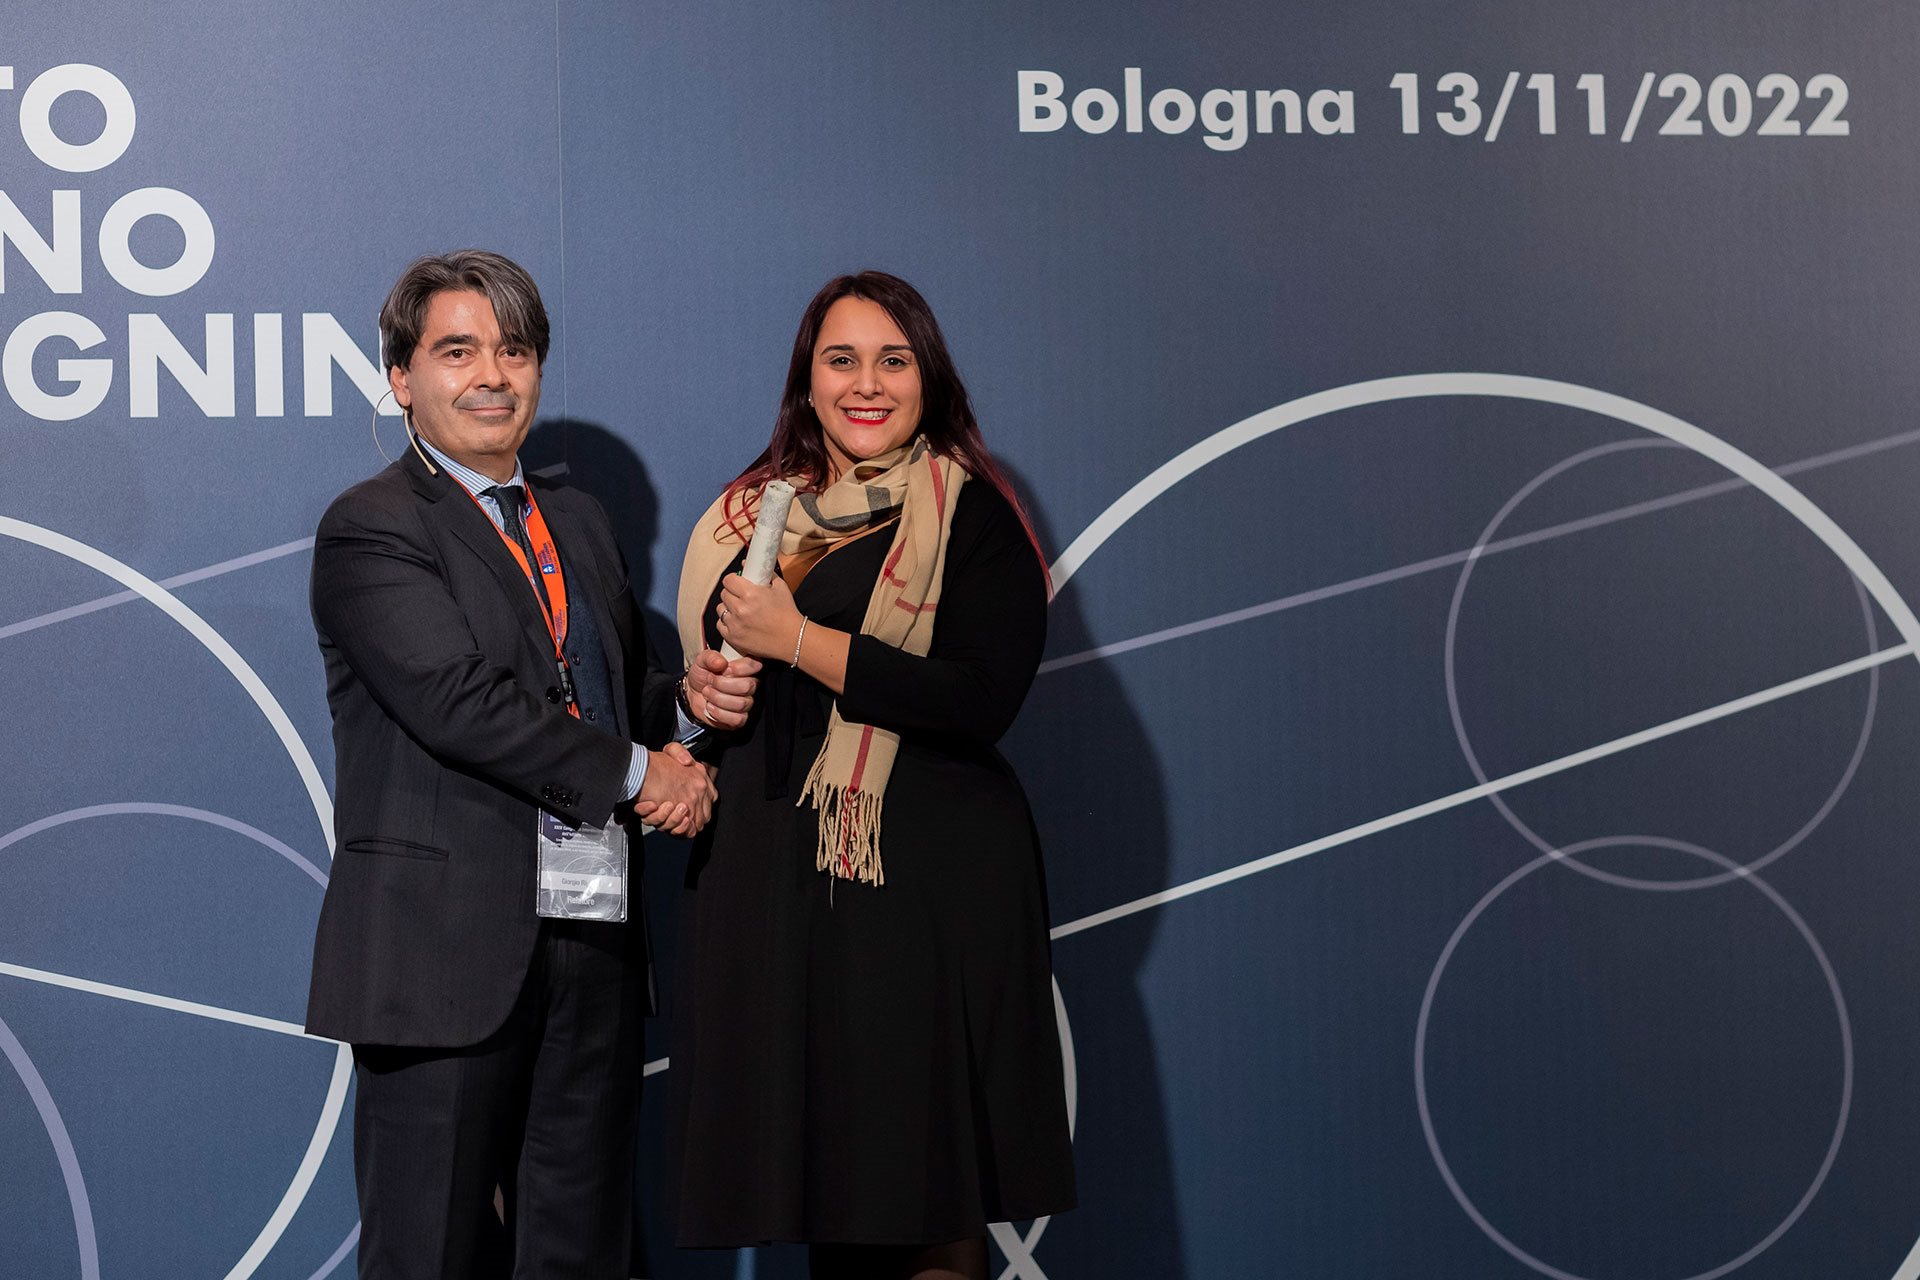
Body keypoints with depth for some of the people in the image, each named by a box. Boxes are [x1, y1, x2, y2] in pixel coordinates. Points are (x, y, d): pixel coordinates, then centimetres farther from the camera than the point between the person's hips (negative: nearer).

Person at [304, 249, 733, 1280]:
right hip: (449, 949, -7)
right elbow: (458, 701, -17)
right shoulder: (370, 529, -5)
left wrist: (690, 704, 0)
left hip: (593, 946, 7)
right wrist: (637, 772, -12)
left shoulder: (578, 523, 19)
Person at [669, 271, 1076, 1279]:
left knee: (929, 1191, -4)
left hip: (924, 882, -5)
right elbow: (710, 655, 25)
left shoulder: (972, 516, -2)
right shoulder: (756, 512, 14)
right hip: (770, 876, 5)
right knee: (813, 1154, 6)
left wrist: (797, 639, -13)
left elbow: (981, 700, -14)